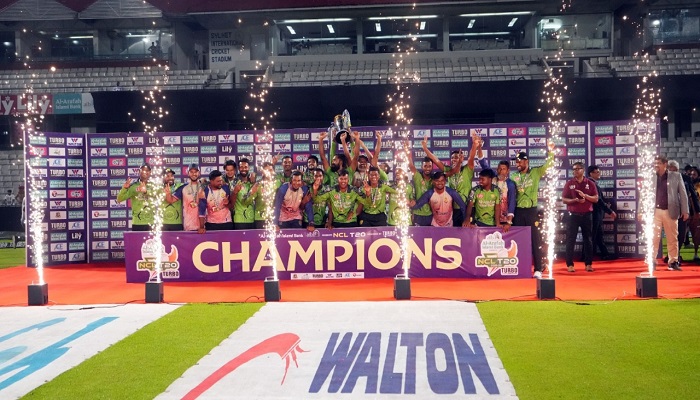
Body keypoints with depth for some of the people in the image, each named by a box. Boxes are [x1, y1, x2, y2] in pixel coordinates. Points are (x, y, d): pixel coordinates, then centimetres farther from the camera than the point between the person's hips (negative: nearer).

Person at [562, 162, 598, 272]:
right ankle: (570, 264, 2)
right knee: (570, 239, -2)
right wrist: (575, 200, -18)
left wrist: (585, 195, -15)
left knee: (588, 239, 5)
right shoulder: (569, 183, 3)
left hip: (587, 215, 1)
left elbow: (596, 199, 1)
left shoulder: (590, 183, 4)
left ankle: (588, 264, 12)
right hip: (573, 215, -1)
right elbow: (564, 199, 0)